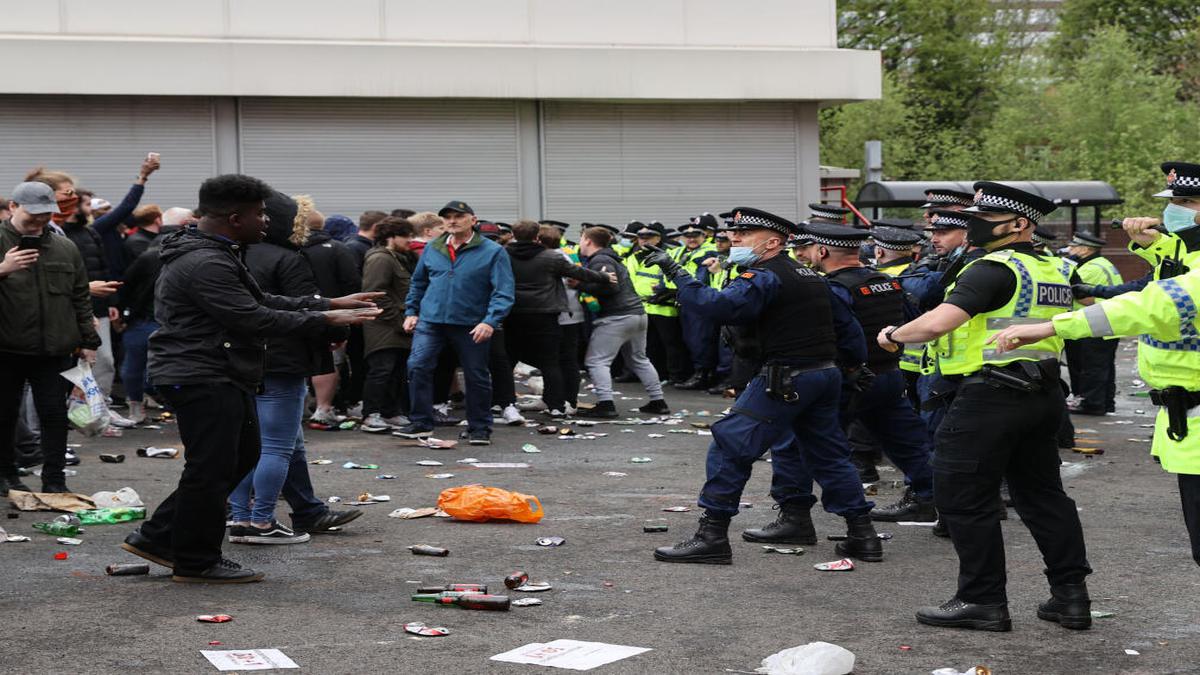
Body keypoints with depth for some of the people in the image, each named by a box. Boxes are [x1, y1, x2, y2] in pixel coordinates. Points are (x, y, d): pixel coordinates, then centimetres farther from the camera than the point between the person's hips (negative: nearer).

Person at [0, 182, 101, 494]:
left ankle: (54, 480, 7)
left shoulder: (65, 248, 7)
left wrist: (87, 341, 10)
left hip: (53, 350, 2)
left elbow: (80, 298, 13)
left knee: (54, 414, 1)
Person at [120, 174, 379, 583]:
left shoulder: (218, 256, 16)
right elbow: (255, 319, -24)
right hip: (201, 378, -12)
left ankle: (157, 537, 23)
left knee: (242, 455, 18)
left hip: (221, 377, 12)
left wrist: (330, 304, 13)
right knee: (210, 468, -3)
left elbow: (263, 301, 20)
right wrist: (325, 319, -19)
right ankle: (196, 562, 9)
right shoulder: (205, 265, -20)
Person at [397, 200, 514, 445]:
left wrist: (491, 321, -19)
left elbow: (503, 292, -9)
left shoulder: (493, 252, -5)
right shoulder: (432, 249, 8)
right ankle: (420, 423, -4)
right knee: (418, 366, -12)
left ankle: (479, 428, 19)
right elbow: (418, 282, 20)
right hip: (430, 321, 2)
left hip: (471, 326, -2)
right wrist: (411, 311, 13)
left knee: (476, 376, 6)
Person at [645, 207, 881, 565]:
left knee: (730, 446, -5)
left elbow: (722, 306, -27)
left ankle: (712, 536, -6)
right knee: (827, 455, 18)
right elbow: (846, 325, 22)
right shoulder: (811, 277, 17)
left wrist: (677, 274, -23)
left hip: (786, 380, -9)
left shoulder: (765, 277, -11)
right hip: (827, 374, 9)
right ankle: (863, 535, 17)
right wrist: (856, 366, 33)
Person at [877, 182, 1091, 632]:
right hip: (1043, 395, 9)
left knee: (963, 497, 0)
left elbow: (935, 324, -24)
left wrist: (892, 335, -8)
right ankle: (1071, 595, 17)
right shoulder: (1054, 270, 13)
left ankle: (982, 601, 4)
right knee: (1042, 494, 16)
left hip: (990, 395, -9)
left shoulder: (994, 270, -16)